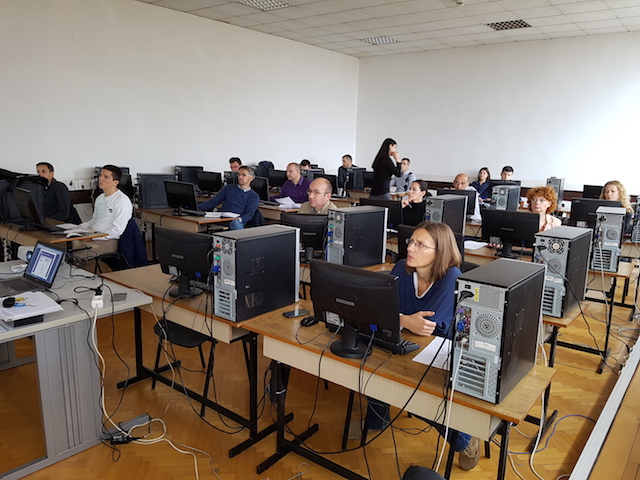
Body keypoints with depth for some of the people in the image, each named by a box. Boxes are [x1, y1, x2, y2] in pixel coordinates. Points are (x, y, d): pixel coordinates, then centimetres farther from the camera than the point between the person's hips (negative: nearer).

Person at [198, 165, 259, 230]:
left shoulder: (254, 197, 13)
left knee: (235, 223, -40)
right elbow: (213, 202, 18)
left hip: (238, 222, -2)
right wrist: (197, 206, 3)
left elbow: (249, 214, 0)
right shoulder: (228, 188, 22)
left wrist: (239, 219, -23)